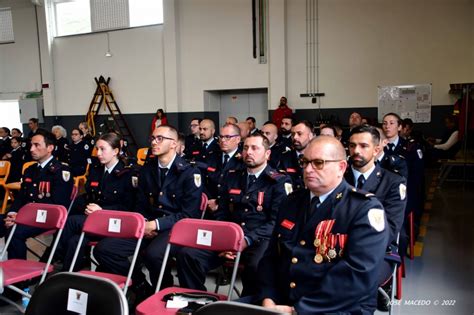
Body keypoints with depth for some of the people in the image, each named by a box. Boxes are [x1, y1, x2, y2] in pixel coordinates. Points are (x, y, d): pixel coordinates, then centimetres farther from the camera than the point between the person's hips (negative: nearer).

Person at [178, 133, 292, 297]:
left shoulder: (279, 182, 4)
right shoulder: (232, 178, 19)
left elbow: (277, 221, -5)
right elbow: (221, 214, 17)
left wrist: (247, 240, -19)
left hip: (260, 239, -4)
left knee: (257, 267, -37)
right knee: (188, 255, -19)